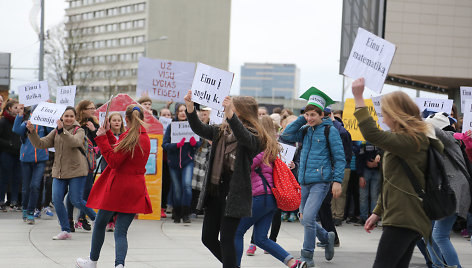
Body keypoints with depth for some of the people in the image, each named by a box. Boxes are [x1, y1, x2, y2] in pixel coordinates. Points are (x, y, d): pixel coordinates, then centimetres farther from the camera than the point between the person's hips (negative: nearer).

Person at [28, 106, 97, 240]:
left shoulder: (79, 131, -3)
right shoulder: (56, 132, 11)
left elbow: (74, 142, -26)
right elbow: (41, 144, 3)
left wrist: (62, 130, -40)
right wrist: (32, 132, -13)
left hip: (76, 171, -5)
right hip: (59, 172, 5)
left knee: (76, 200, -5)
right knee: (57, 200, -7)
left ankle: (95, 218, 23)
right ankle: (65, 230, 3)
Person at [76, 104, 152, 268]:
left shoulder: (128, 137, -14)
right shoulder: (145, 138, 10)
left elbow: (113, 162, -17)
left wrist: (102, 138, -15)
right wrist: (108, 132, 24)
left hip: (118, 187, -6)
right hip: (136, 189, 6)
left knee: (100, 224, 15)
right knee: (121, 231, 4)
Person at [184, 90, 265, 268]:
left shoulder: (253, 135, -8)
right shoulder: (221, 131, 13)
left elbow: (245, 138, -30)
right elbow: (199, 129, 6)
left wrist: (230, 115, -44)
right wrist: (190, 108, -9)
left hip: (234, 193, -7)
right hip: (215, 191, 7)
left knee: (226, 239, -8)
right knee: (208, 238, 11)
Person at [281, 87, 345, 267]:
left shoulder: (329, 130, -4)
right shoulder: (305, 130, 12)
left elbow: (339, 158, -4)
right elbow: (285, 136, 3)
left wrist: (337, 181, -11)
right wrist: (301, 120, 1)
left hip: (321, 181, -7)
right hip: (304, 181, 7)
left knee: (308, 217, -15)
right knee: (304, 219, 13)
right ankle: (327, 238, 37)